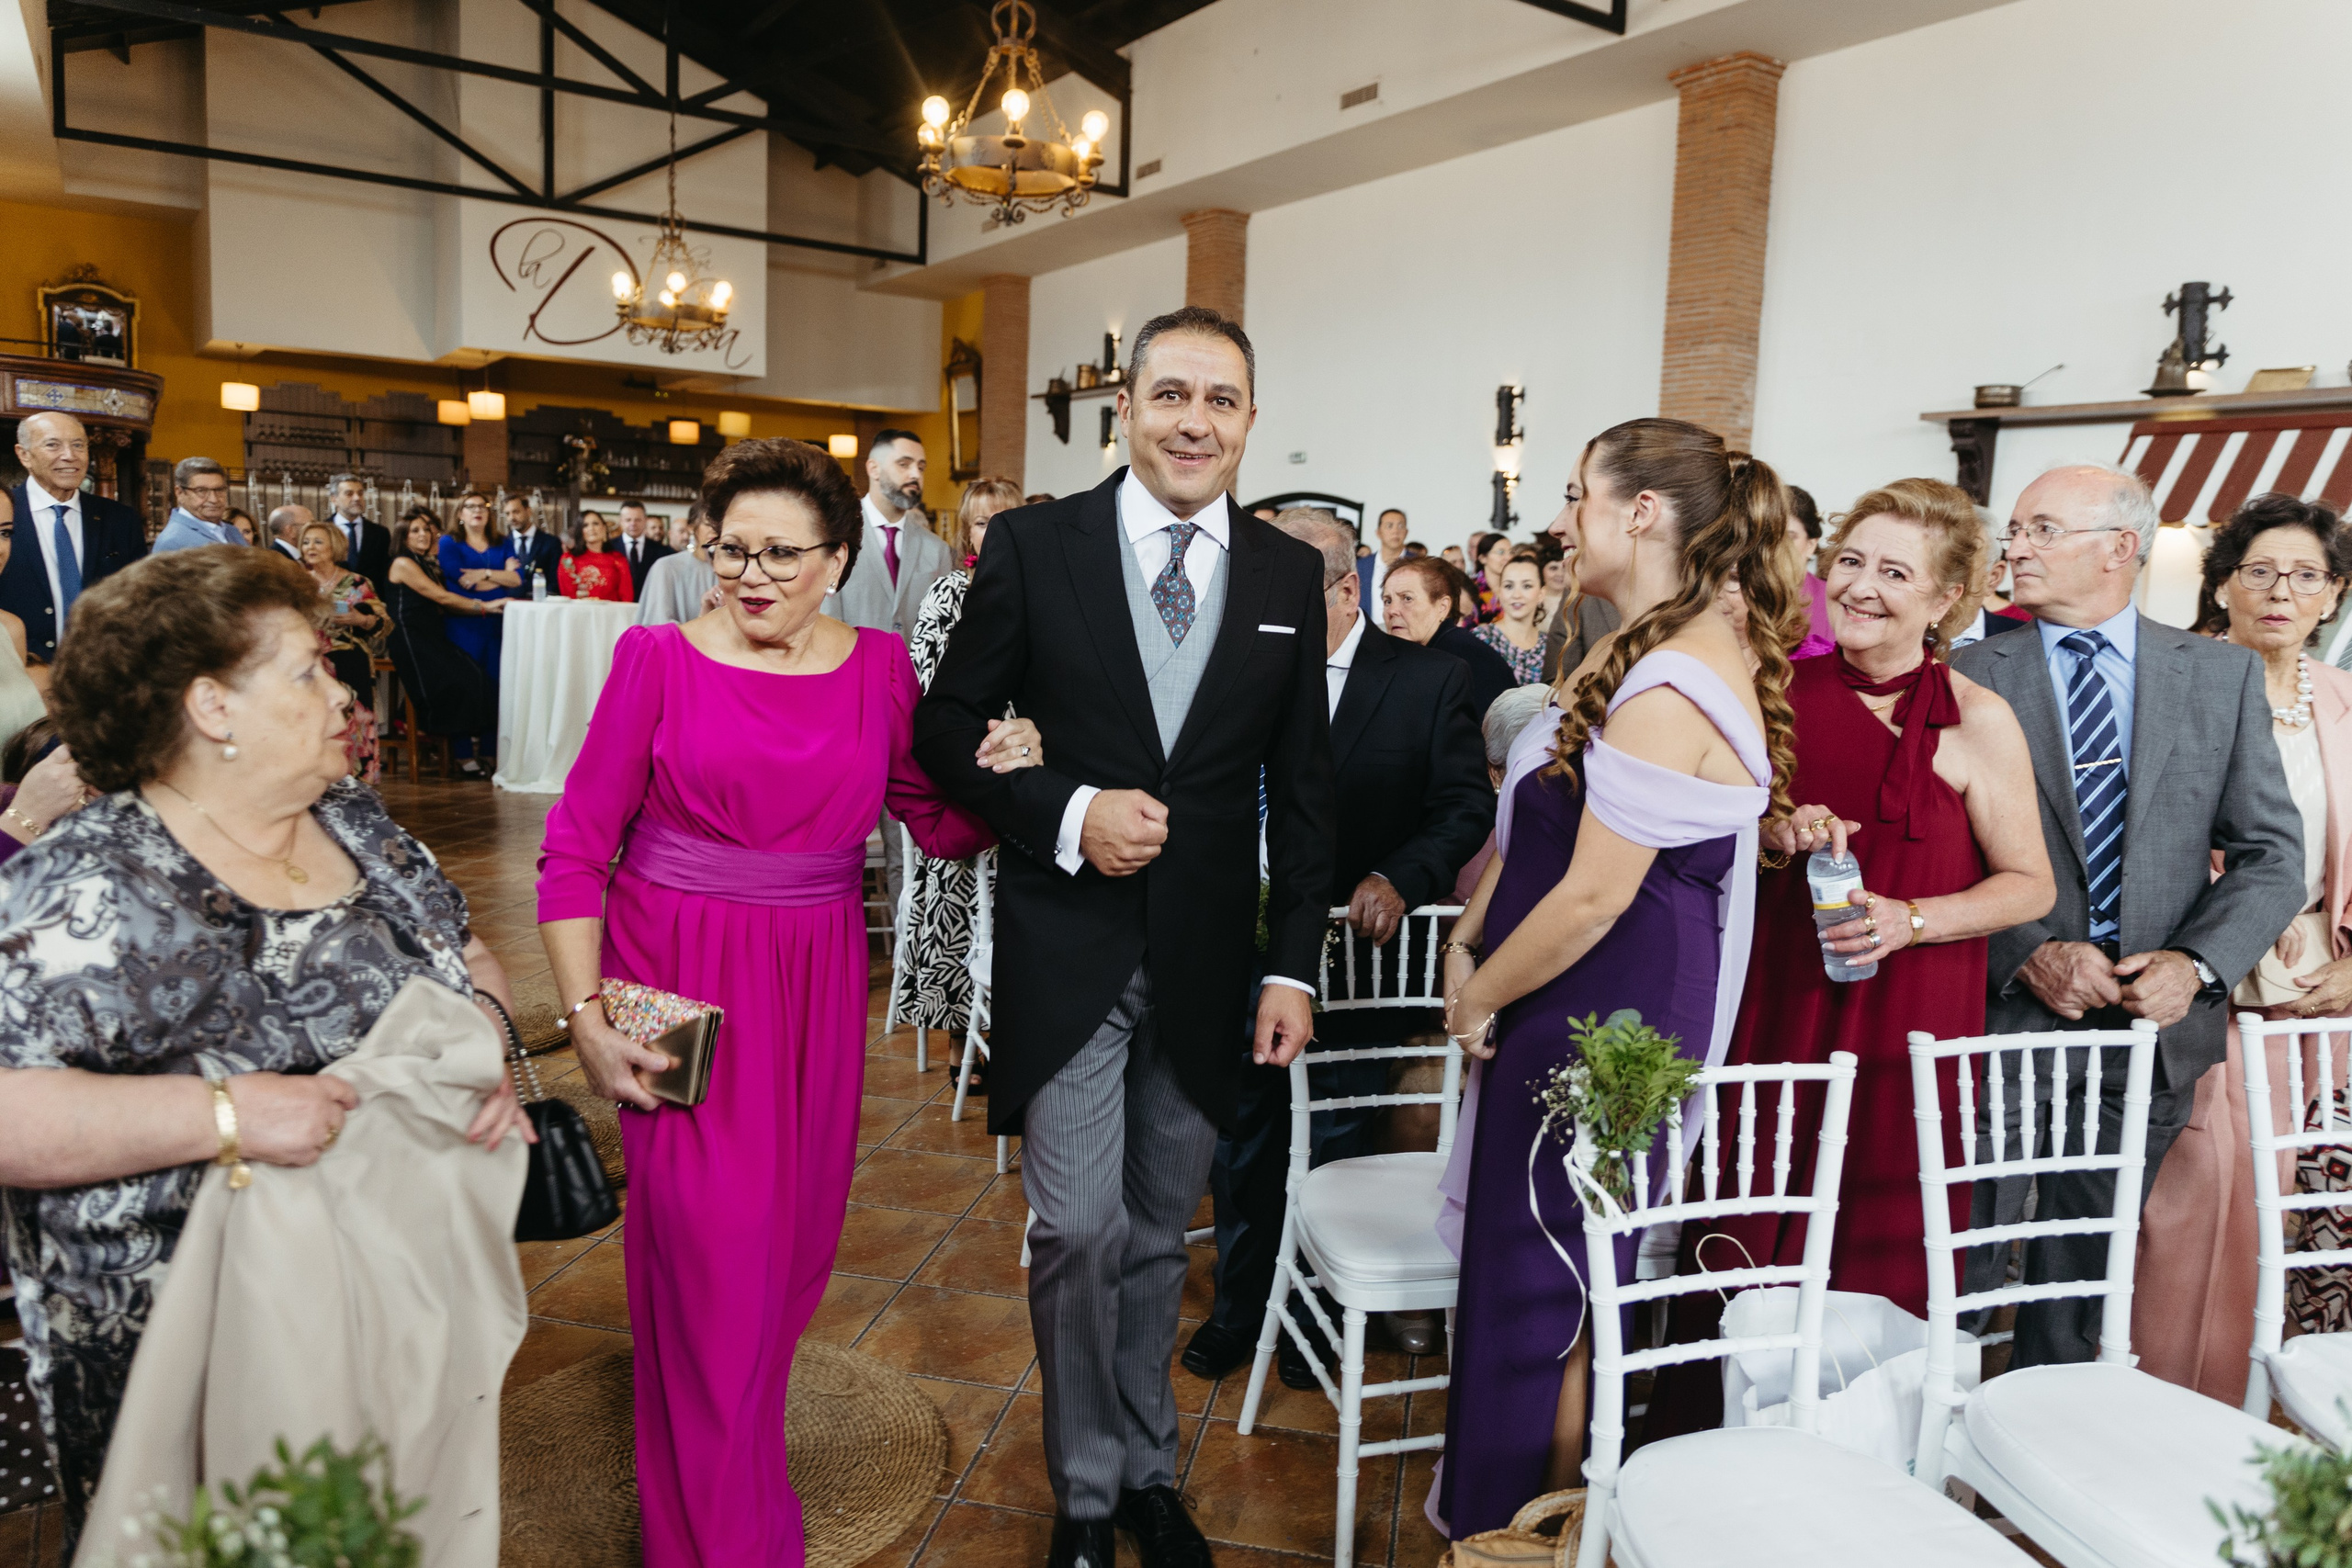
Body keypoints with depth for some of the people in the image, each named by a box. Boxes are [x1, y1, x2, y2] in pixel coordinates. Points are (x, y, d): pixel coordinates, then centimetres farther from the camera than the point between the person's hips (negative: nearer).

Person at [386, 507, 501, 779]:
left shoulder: (428, 563, 22)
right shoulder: (403, 563, -2)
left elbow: (447, 604, 13)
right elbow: (440, 597, -10)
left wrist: (486, 608, 0)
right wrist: (483, 605, -8)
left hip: (434, 639, 7)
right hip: (412, 641, -7)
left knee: (478, 677, -15)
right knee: (459, 681, -24)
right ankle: (463, 756, -18)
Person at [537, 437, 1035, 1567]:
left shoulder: (878, 667, 3)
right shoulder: (659, 658, -5)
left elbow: (938, 824, 6)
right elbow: (576, 847, -4)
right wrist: (585, 1014, -10)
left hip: (816, 985, 3)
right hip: (682, 984, -3)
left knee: (794, 1235, 14)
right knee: (707, 1242, -2)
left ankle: (733, 1422, 45)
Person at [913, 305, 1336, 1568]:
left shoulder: (1290, 576, 3)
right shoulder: (1034, 544, -4)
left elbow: (1301, 788, 6)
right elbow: (947, 725, -1)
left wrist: (1293, 966, 2)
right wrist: (1067, 813, -17)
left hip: (1206, 963, 3)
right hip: (1068, 952, -2)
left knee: (1159, 1233, 16)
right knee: (1079, 1232, 0)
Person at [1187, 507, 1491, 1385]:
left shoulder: (1430, 681, -5)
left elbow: (1468, 805, -6)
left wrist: (1399, 877, -21)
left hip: (1359, 953, -2)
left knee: (1336, 1148, 12)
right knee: (1243, 1137, 13)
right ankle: (1241, 1307, 32)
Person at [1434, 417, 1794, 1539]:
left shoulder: (1669, 687, -24)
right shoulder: (1638, 656, 9)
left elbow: (1594, 896, -24)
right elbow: (1533, 822, 11)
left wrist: (1481, 997, -11)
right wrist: (1470, 940, 4)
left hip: (1606, 1018, -10)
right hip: (1591, 1012, 10)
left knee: (1545, 1278, 7)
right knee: (1552, 1264, 21)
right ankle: (1509, 1501, 39)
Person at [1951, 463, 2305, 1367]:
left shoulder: (2223, 674, 6)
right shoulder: (1973, 676, -1)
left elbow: (2272, 854, 4)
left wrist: (2195, 964, -11)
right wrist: (2028, 955, -15)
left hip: (2157, 1024, 3)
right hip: (2006, 1019, -2)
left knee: (2080, 1277, 16)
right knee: (1955, 1274, 1)